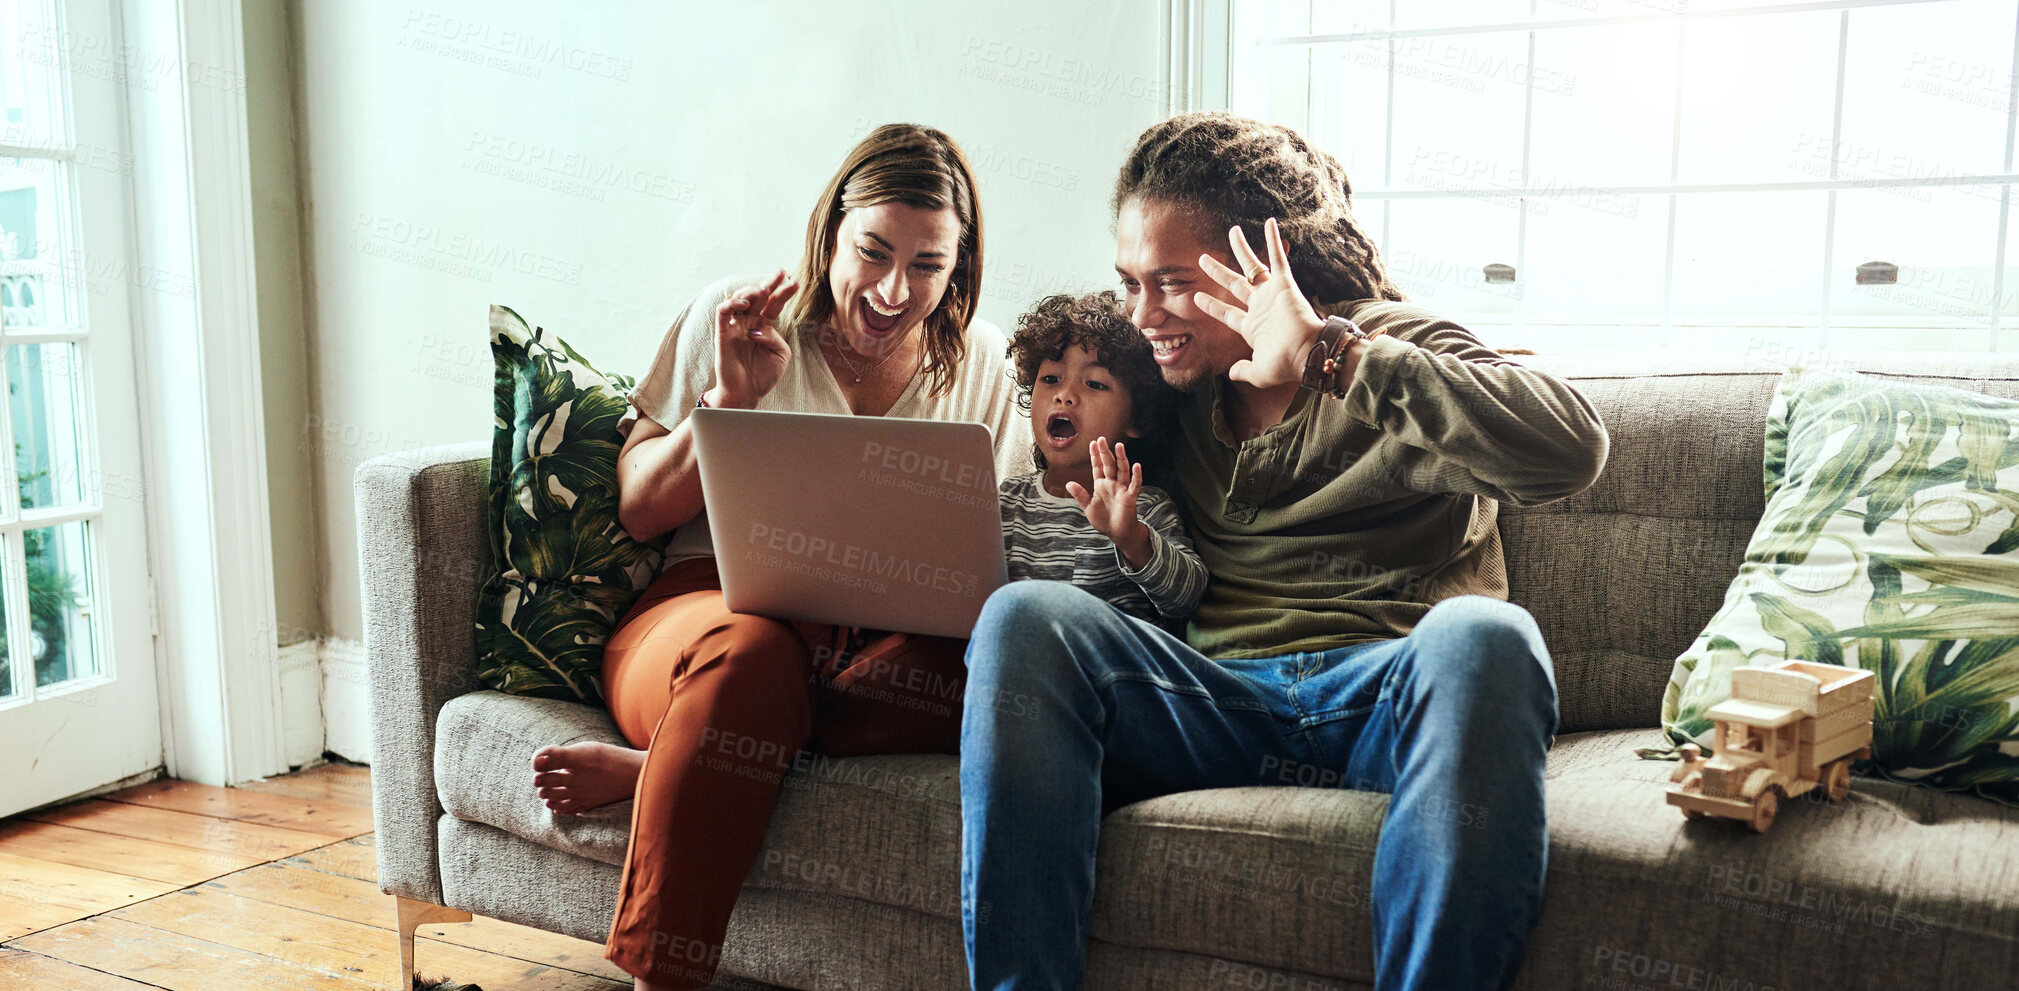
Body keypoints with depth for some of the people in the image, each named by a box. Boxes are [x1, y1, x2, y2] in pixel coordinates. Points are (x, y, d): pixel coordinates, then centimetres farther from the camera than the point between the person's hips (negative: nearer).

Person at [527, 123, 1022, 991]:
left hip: (881, 643, 2)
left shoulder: (980, 363, 15)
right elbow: (638, 512, 8)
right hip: (707, 607, -1)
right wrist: (730, 399, -7)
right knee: (748, 647, -40)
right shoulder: (732, 321, 10)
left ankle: (652, 771, -27)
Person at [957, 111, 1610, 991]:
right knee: (1024, 614, -22)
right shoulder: (1170, 386, 21)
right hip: (1217, 701, 3)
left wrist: (1331, 357, -19)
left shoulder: (1391, 345, 6)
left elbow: (1570, 449, -14)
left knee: (1480, 636, -35)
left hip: (1390, 692, -2)